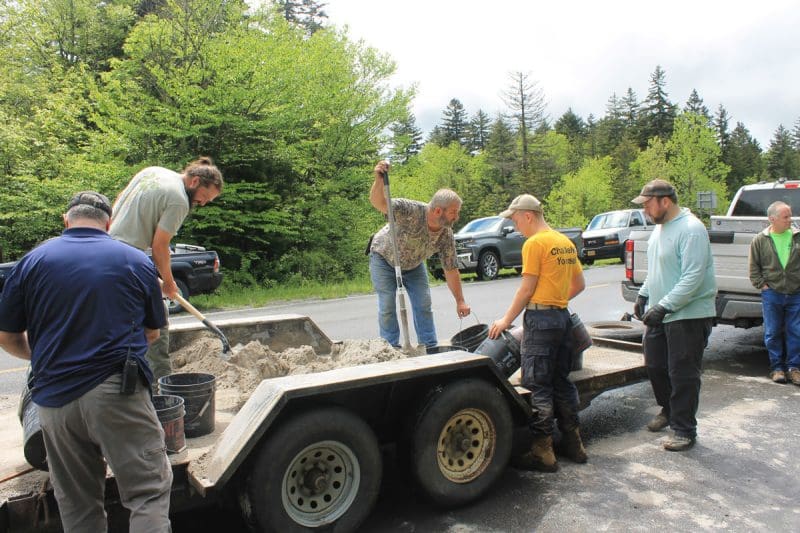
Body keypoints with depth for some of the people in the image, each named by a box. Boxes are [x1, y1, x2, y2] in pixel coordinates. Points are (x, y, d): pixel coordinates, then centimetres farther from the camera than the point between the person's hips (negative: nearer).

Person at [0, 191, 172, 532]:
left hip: (54, 399, 3)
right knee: (149, 492, 2)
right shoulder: (136, 261, 3)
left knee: (76, 505, 17)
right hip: (117, 392, -3)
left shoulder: (32, 261, 5)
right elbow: (152, 333, 12)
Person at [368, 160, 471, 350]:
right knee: (387, 306, -6)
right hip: (384, 258, -4)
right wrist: (379, 180, -63)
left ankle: (431, 348, 14)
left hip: (413, 264, 5)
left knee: (423, 304, 2)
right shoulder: (412, 211, -35)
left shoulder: (446, 235, -20)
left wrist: (460, 301, -8)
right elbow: (378, 202, -43)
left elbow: (451, 270, -11)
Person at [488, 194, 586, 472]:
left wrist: (506, 320, -4)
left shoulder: (534, 243, -11)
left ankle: (543, 451, 3)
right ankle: (573, 443, 25)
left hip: (540, 318, -8)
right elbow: (580, 284, 17)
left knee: (537, 386, -2)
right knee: (562, 381, 16)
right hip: (563, 316, 9)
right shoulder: (565, 242, 13)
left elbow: (527, 290, -12)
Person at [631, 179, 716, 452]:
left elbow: (693, 278, -24)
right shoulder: (659, 228, 12)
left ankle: (684, 430, 12)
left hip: (688, 315, -9)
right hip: (659, 314, 9)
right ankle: (668, 410, 39)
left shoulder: (691, 229, -18)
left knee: (682, 374, -2)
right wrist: (643, 295, 14)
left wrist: (664, 306, -26)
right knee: (655, 366, 18)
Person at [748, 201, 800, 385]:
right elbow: (754, 267, 5)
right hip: (772, 295, -1)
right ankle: (777, 367, 17)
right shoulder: (760, 240, 0)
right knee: (773, 333, 5)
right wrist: (762, 285, -3)